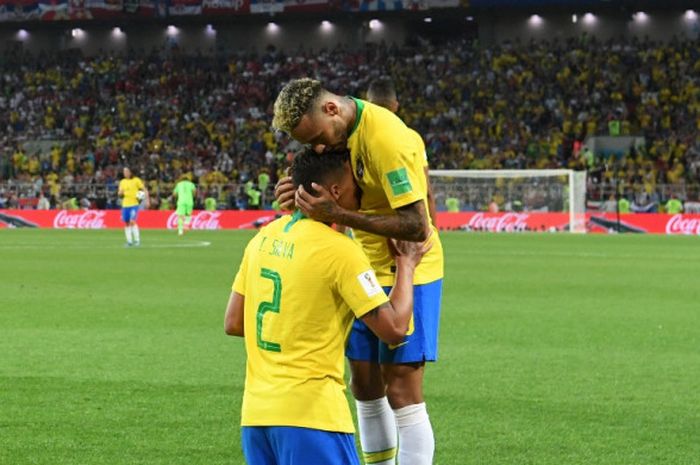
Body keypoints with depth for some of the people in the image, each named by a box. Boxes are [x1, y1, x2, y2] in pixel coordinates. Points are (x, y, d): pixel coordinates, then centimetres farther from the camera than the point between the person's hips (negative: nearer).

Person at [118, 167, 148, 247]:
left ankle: (137, 240, -9)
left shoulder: (136, 180, -2)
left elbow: (144, 190, 1)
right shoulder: (122, 182, 11)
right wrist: (120, 193, -11)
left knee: (132, 221, -17)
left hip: (134, 204, -5)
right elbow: (119, 194, 13)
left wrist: (147, 200, -9)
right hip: (125, 205, 5)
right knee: (127, 223, 5)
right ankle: (129, 241, 14)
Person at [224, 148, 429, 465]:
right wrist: (406, 265, 4)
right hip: (310, 415, -7)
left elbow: (233, 323, 14)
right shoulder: (340, 250, -11)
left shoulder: (264, 237, 10)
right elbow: (393, 329, -10)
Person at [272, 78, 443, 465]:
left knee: (401, 391, -10)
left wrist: (340, 215, -32)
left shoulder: (386, 139, -26)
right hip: (368, 272, 8)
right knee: (365, 385, 10)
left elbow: (417, 226, -27)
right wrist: (298, 196, -14)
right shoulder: (338, 132, 1)